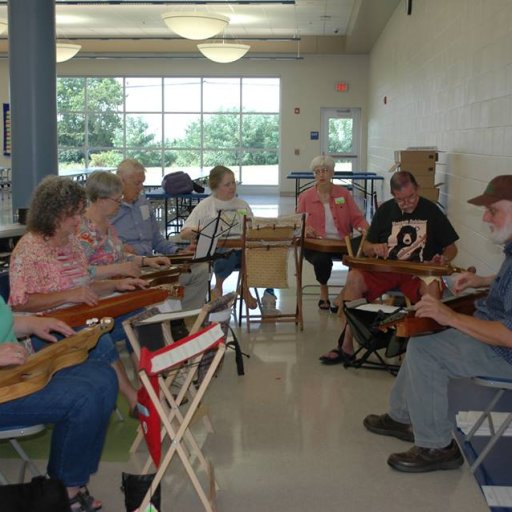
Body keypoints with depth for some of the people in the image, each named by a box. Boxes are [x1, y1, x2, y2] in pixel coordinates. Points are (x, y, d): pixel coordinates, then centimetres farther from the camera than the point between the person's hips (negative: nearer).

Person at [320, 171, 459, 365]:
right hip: (386, 269, 2)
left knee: (433, 285, -37)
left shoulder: (431, 210, 3)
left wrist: (443, 259, -12)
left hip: (420, 272, -2)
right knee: (354, 277, -27)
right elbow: (366, 247, 15)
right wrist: (374, 248, -9)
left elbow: (451, 248, 10)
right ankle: (346, 347, -22)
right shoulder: (385, 210, 9)